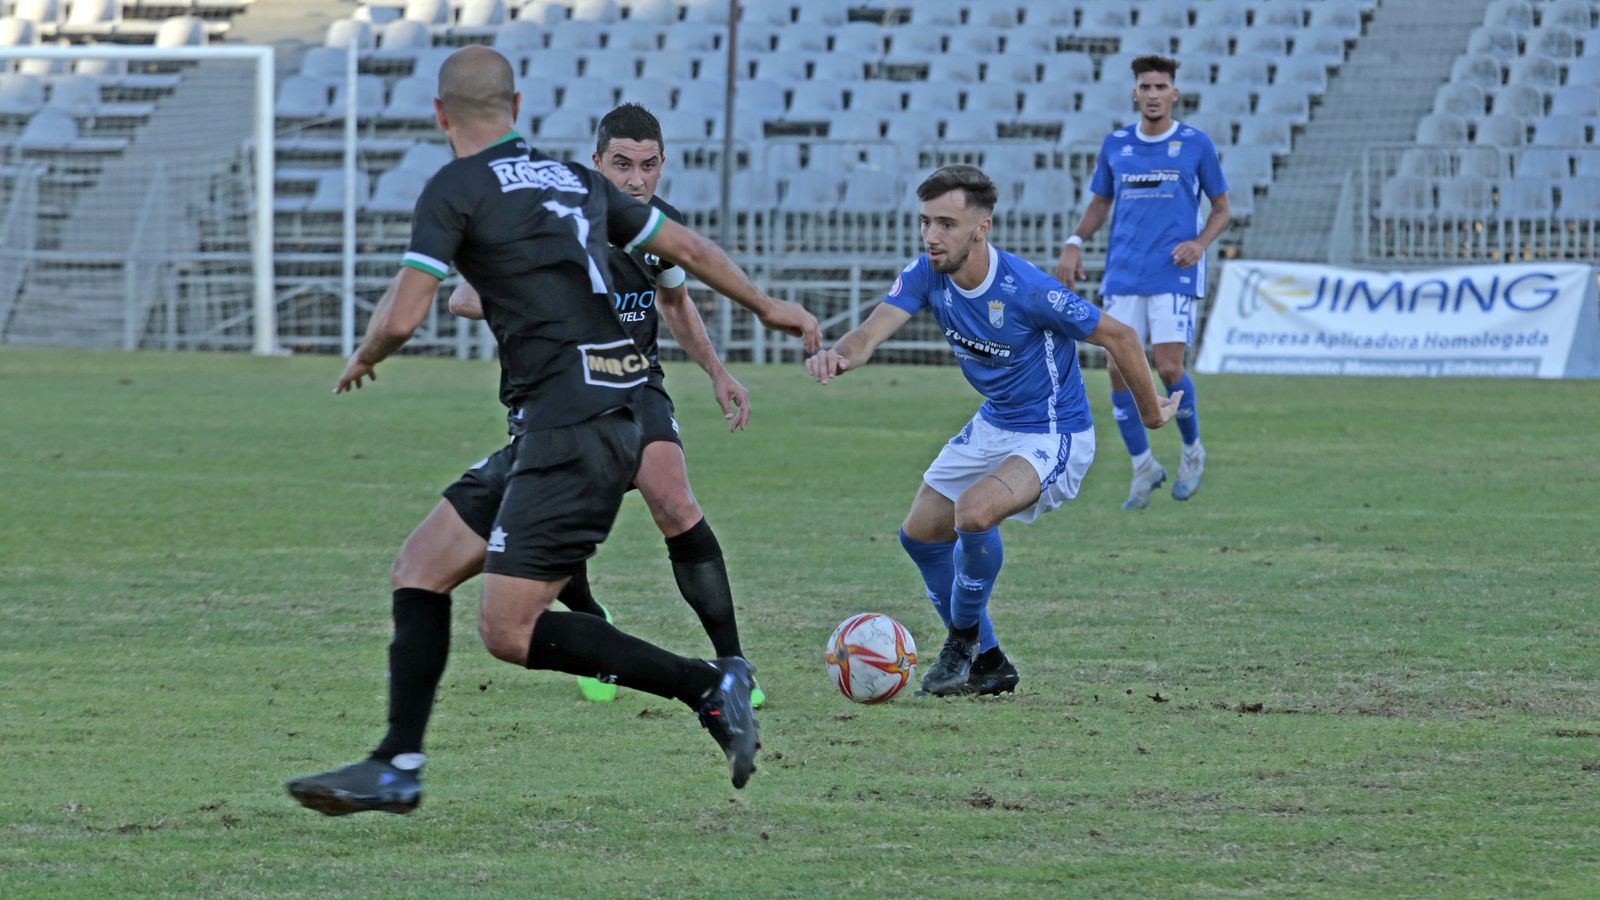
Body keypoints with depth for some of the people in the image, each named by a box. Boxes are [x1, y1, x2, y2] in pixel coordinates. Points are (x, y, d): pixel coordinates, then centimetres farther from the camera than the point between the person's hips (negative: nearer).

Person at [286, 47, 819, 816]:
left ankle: (707, 686, -8)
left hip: (571, 428, -9)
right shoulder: (573, 179, 16)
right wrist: (767, 306, 39)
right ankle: (397, 767, 9)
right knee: (420, 569, 11)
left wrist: (365, 357, 11)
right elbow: (686, 246, 24)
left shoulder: (457, 189, -7)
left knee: (508, 630, -10)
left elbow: (402, 316, -13)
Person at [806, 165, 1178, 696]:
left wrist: (1151, 411, -4)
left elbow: (1119, 338, -17)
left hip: (1054, 437, -8)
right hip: (993, 427, 8)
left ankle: (964, 641, -6)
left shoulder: (1027, 291, -29)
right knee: (921, 534, 11)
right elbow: (872, 332, -24)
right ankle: (987, 664, 24)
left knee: (974, 511, -31)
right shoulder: (927, 275, -11)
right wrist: (838, 356, -48)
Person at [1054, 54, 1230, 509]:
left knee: (1169, 369, -13)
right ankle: (1143, 467, 11)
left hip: (1174, 275, -3)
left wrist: (1201, 242, -11)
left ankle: (1192, 450, 14)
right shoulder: (1115, 144, 8)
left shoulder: (1196, 144, 1)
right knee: (1120, 370, -4)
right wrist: (1075, 242, 0)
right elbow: (1099, 204, 18)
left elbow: (1221, 208, 8)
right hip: (1123, 275, 3)